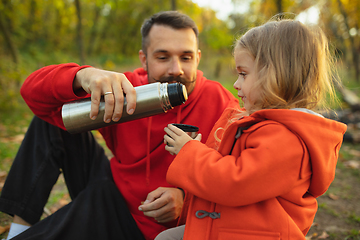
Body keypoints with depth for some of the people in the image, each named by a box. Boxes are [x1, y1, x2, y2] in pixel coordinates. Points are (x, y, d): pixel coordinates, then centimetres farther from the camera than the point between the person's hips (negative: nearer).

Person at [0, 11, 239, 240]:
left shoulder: (223, 106, -18)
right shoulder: (128, 87, -12)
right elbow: (34, 89, -14)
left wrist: (186, 196, -30)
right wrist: (83, 75, -35)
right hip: (113, 185, 5)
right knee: (50, 119, 4)